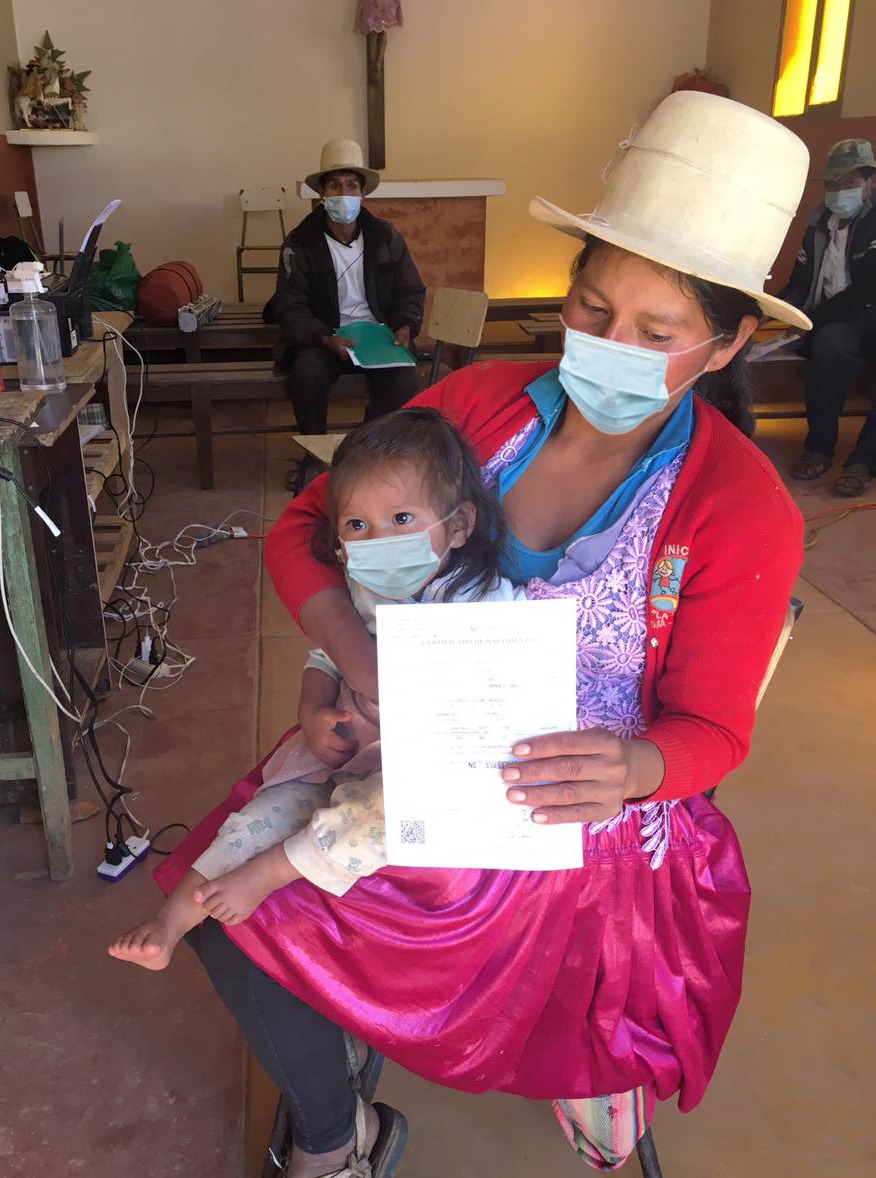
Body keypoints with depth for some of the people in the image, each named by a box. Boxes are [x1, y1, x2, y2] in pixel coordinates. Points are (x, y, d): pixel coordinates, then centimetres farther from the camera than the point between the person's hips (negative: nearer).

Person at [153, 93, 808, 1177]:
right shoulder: (477, 404, -7)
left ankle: (592, 1069, 26)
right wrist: (362, 659, -24)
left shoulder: (746, 515, -15)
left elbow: (710, 727, -8)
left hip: (592, 833, -2)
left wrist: (637, 765, -33)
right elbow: (302, 530, -4)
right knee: (226, 908, -7)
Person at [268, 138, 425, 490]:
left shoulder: (385, 237, 5)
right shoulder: (299, 244, -3)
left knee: (403, 378, -30)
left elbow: (411, 292, 11)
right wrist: (326, 340, -24)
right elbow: (291, 309, -6)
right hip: (321, 336, -1)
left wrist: (406, 326, -11)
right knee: (306, 373, -35)